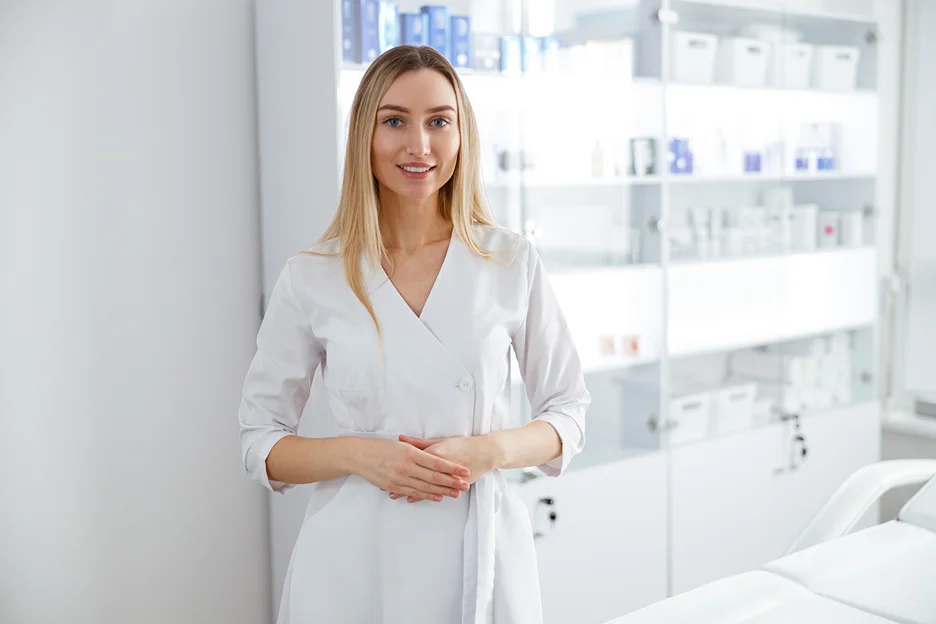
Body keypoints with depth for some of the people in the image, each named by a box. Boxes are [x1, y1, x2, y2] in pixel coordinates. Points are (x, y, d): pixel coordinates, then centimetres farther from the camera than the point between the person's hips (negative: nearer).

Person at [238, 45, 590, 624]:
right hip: (354, 561, 0)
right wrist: (359, 454, -15)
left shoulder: (513, 262, -3)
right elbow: (260, 442, 2)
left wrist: (487, 451, -13)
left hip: (480, 553, 1)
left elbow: (568, 415, 5)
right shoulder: (310, 278, -4)